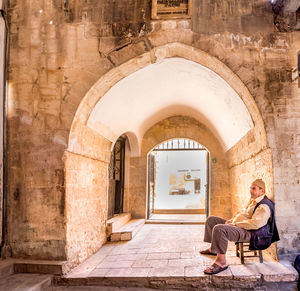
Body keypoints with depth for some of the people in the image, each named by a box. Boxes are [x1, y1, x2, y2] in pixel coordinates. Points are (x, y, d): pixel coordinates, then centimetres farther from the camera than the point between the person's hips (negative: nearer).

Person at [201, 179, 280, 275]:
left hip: (248, 233, -11)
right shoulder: (253, 201, 17)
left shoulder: (264, 206, -15)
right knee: (211, 220, 16)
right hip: (237, 226, 11)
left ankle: (221, 261, -27)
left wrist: (235, 224, -22)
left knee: (219, 229, -36)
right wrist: (232, 220, 10)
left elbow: (255, 224, -28)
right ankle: (212, 248, 25)